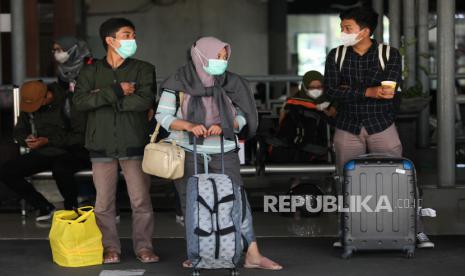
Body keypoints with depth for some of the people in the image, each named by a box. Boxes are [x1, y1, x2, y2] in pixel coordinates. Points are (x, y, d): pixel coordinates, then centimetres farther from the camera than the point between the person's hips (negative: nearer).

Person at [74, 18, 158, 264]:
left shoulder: (143, 69, 5)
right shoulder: (91, 72, 8)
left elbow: (145, 100, -12)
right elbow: (80, 101, -8)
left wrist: (104, 98, -10)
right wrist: (116, 91, -16)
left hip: (134, 144, -1)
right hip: (102, 146, 1)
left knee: (141, 200, 0)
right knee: (104, 202, 4)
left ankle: (143, 246, 12)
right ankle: (110, 248, 16)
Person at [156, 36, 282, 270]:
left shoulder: (229, 83, 5)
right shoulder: (179, 82, -5)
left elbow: (241, 116, 7)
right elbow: (163, 115, -4)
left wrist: (223, 126, -14)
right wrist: (189, 125, -21)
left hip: (223, 153, 2)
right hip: (188, 153, -2)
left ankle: (253, 255, 0)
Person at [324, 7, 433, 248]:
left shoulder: (390, 54, -3)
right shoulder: (336, 56, 2)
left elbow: (389, 89, -18)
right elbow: (331, 91, -12)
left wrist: (350, 89, -14)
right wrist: (368, 92, -22)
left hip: (382, 126, -2)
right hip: (348, 128, 2)